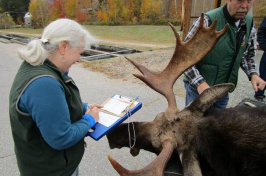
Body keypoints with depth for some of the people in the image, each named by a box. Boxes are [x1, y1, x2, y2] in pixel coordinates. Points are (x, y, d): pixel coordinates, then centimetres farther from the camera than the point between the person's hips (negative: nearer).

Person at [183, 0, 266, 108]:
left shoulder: (249, 24, 0)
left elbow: (247, 54, 15)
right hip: (198, 88, -5)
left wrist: (253, 74, -4)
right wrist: (200, 83, -29)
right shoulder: (208, 21, -19)